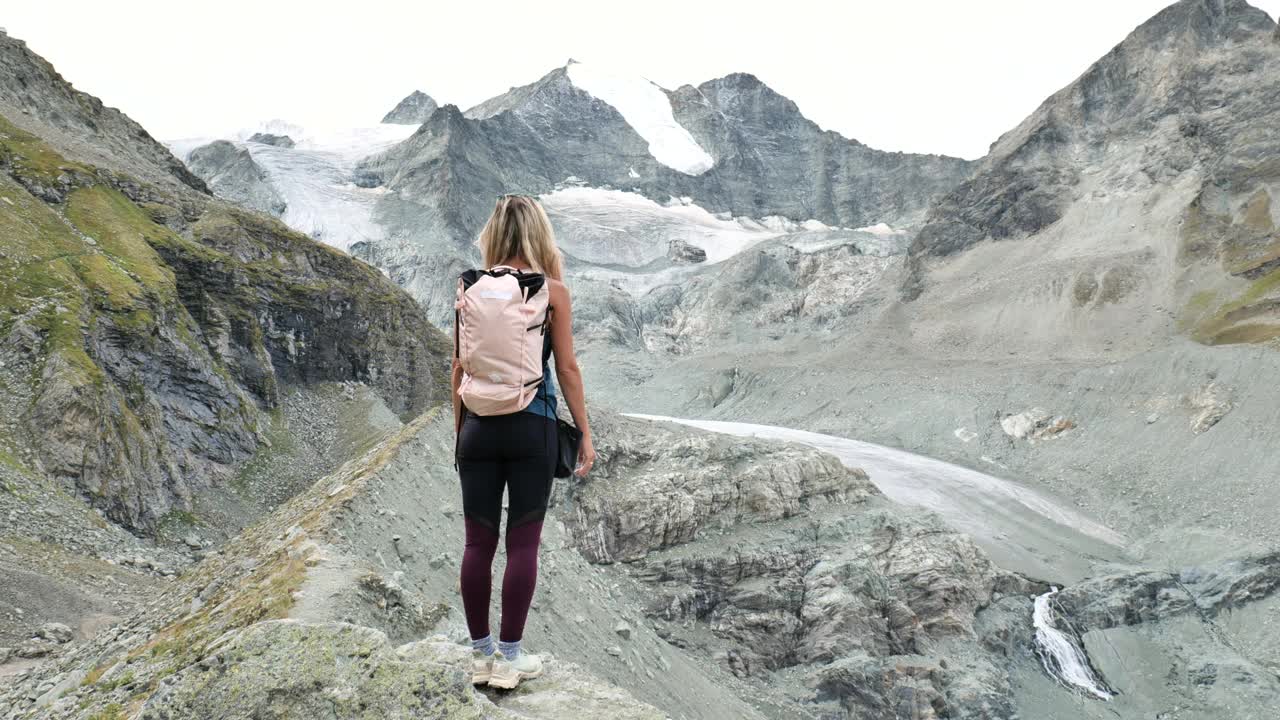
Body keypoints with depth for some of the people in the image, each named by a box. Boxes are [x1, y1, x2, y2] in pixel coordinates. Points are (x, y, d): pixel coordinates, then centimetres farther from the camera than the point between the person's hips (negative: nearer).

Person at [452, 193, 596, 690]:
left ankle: (481, 654, 20)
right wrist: (585, 433, 2)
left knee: (479, 542, 10)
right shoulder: (552, 291, -5)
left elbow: (459, 366, 5)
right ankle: (509, 658, 12)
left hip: (480, 425, 3)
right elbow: (567, 367, -5)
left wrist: (459, 428, 15)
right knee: (522, 543, 6)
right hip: (532, 426, -2)